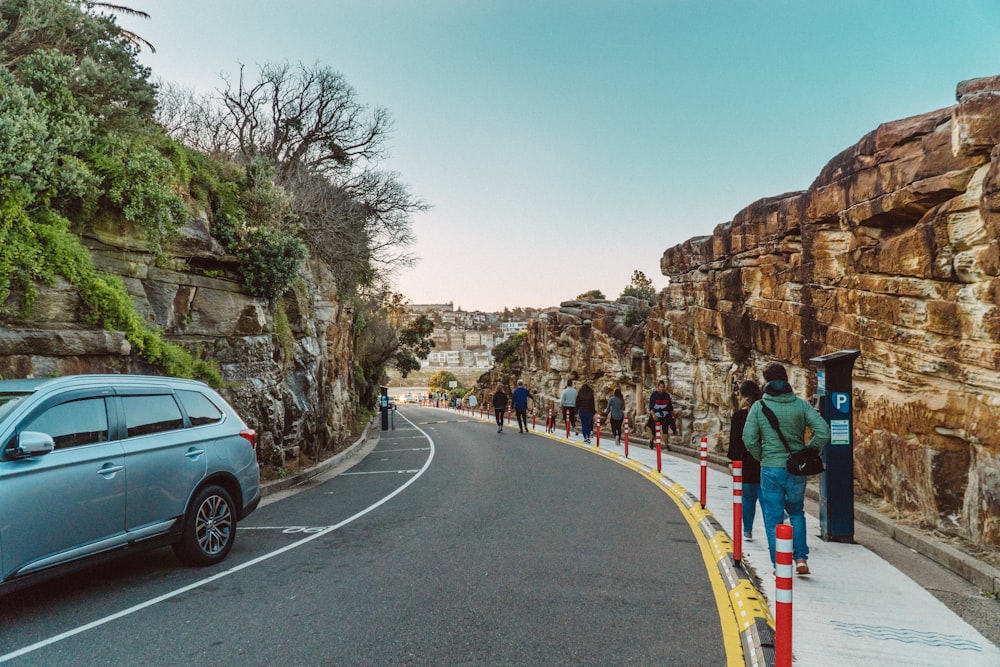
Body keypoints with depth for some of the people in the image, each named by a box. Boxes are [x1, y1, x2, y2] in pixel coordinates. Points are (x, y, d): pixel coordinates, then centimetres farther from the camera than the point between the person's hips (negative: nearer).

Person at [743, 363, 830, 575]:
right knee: (796, 513, 22)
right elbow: (823, 432, -10)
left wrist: (762, 458, 6)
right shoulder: (801, 404, -2)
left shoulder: (759, 406, -5)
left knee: (773, 518, 8)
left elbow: (749, 439, -11)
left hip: (771, 470, -2)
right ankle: (801, 558, 15)